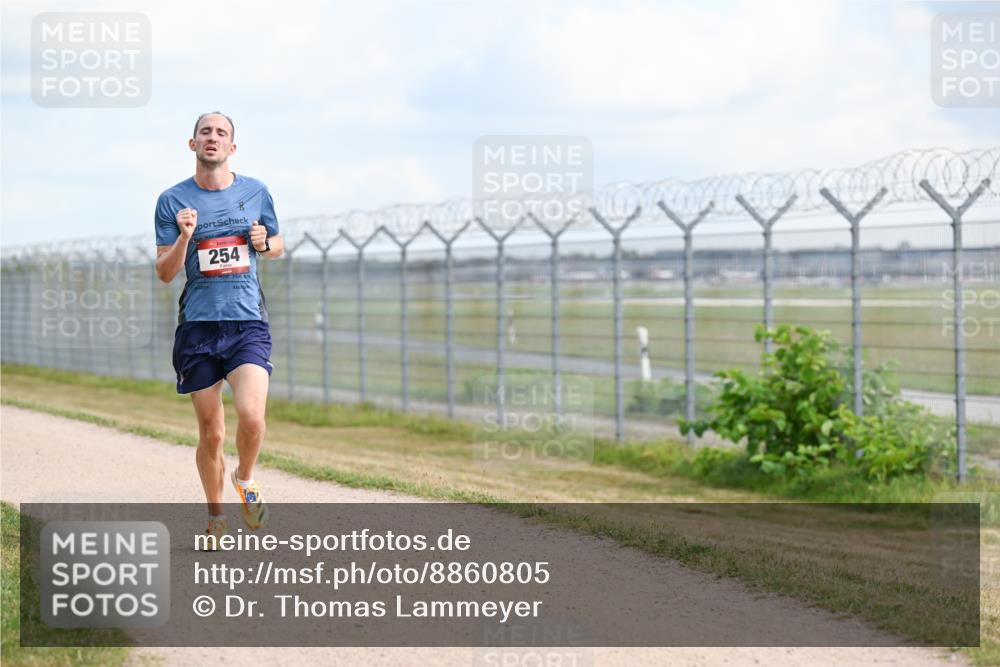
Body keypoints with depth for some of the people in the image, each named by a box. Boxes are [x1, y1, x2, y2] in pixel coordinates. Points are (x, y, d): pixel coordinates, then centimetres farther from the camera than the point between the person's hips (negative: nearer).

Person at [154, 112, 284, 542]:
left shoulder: (256, 193, 7)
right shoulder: (172, 201, 3)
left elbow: (278, 244, 22)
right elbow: (164, 273, 1)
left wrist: (265, 243, -2)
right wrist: (184, 237, -17)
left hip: (248, 324, 0)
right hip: (198, 327, 0)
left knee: (251, 417, -19)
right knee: (211, 433, 3)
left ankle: (245, 478, 12)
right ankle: (215, 515, 24)